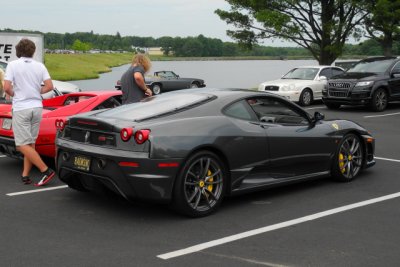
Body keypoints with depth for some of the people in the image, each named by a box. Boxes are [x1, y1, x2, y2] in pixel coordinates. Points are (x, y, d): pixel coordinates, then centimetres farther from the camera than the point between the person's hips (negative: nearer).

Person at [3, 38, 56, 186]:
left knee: (23, 145, -4)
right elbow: (49, 86, -2)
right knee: (30, 143, 13)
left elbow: (7, 88, -13)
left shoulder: (13, 65, -5)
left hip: (21, 108, -5)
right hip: (37, 107, 5)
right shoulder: (40, 66, 5)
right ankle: (25, 175, 12)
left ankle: (46, 170, -13)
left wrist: (14, 94, 6)